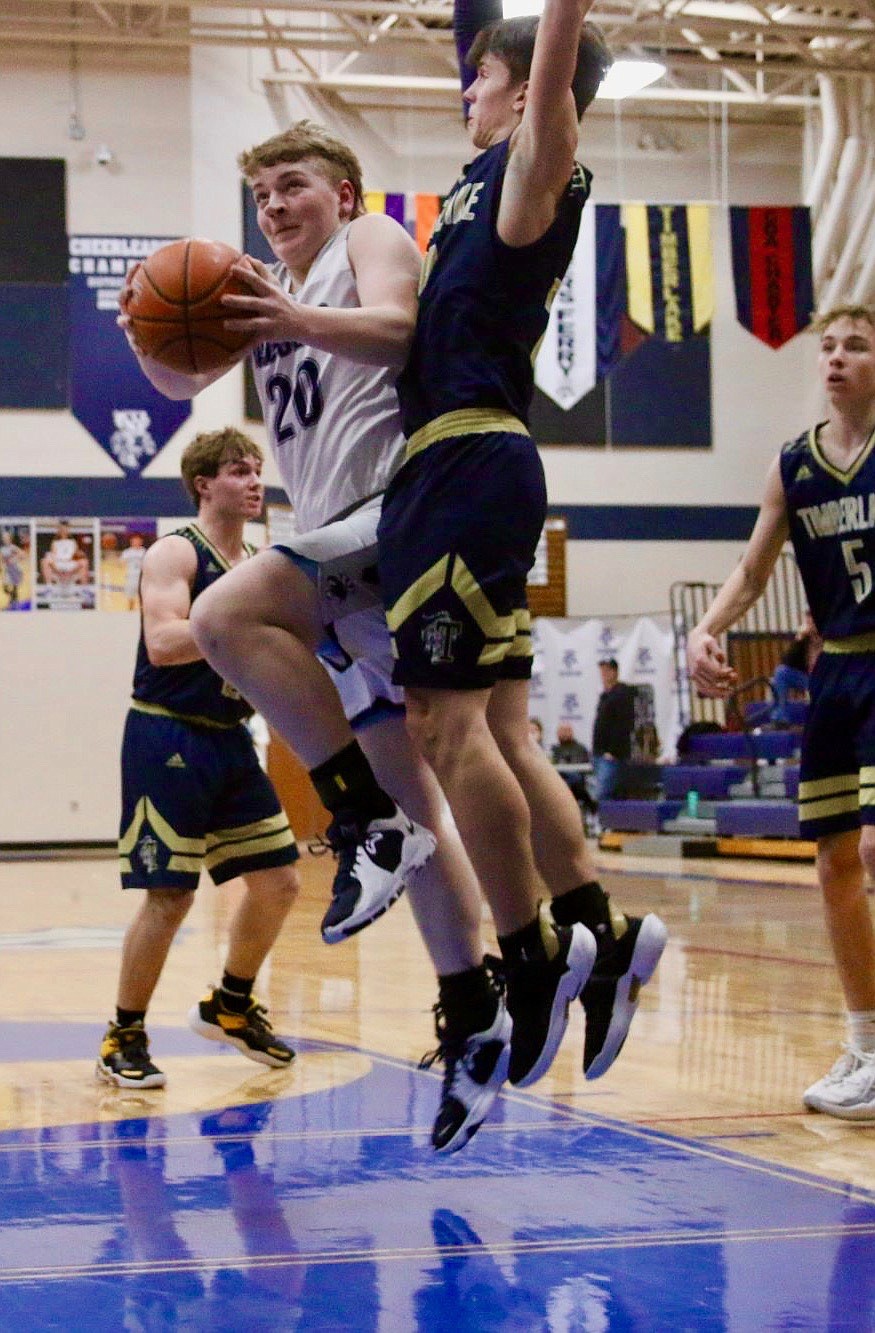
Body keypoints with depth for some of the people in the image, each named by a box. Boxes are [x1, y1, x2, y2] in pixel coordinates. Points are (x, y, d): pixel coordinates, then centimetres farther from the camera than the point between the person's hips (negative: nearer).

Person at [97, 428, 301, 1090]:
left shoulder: (258, 565, 13)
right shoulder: (176, 553, -10)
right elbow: (163, 644, -25)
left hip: (229, 739, 8)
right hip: (167, 738, -8)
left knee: (277, 879, 9)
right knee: (169, 897, -9)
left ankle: (230, 1007, 28)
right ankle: (124, 1038, 5)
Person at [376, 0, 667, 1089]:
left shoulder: (539, 167, -2)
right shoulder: (491, 166, 20)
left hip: (471, 461, -10)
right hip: (455, 465, 10)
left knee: (446, 720, -12)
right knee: (496, 728, 9)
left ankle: (534, 958, -8)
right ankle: (598, 934, 10)